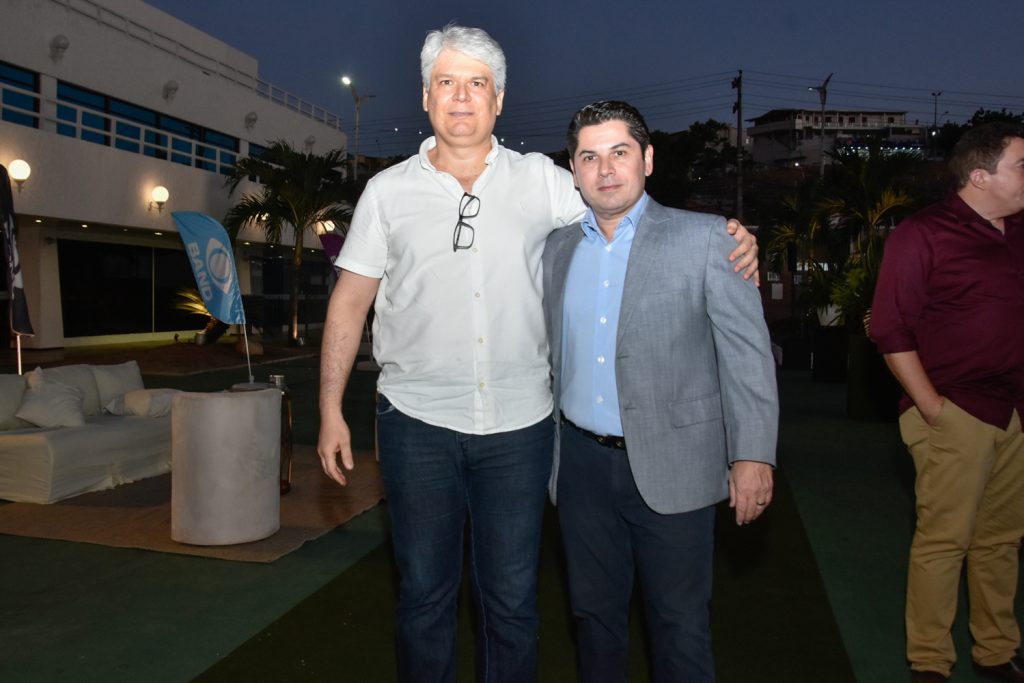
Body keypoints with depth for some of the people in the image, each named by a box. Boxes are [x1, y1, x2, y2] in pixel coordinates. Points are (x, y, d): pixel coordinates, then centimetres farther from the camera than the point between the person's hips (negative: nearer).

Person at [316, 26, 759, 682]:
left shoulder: (540, 179, 3)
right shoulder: (388, 191, 4)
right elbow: (350, 301, 6)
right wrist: (331, 409, 2)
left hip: (518, 423, 0)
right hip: (418, 420, 1)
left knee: (512, 598, 12)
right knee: (424, 593, 14)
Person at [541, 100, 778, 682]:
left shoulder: (706, 239, -6)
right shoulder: (558, 247, 7)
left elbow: (747, 351, -8)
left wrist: (753, 456, -14)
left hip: (670, 467, -4)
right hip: (581, 464, 4)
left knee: (680, 624, 10)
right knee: (595, 613, 19)